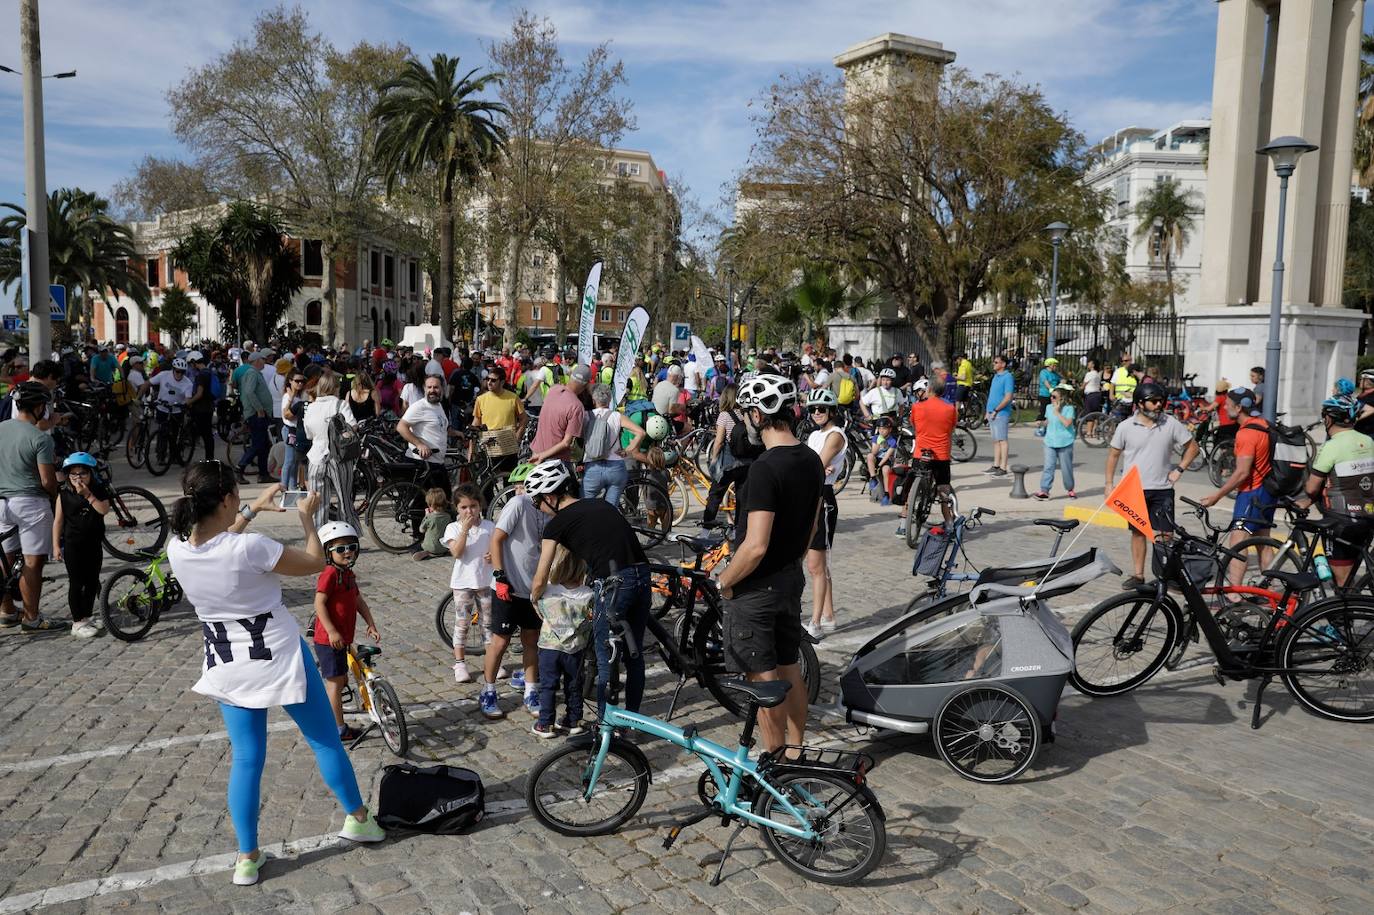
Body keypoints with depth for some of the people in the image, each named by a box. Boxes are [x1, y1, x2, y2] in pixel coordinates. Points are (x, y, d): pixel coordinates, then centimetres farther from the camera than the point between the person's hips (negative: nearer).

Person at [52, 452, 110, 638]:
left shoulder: (99, 490, -1)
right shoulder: (64, 494, -6)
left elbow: (104, 509, -17)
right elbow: (58, 520, -4)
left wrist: (88, 494, -24)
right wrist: (56, 546, -6)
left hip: (94, 543, 3)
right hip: (73, 544, -3)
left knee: (92, 581, 11)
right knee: (76, 583, 1)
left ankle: (87, 616, 27)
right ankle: (77, 622, 7)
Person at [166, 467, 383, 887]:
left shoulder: (177, 550, -9)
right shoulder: (250, 548, -27)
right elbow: (315, 562, -12)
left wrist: (254, 509, 18)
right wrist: (306, 517, 1)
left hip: (227, 665, 5)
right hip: (277, 656, -5)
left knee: (246, 760, 16)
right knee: (325, 739, 15)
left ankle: (248, 857, 22)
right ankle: (357, 818, 31)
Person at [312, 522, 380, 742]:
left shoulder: (348, 574, 11)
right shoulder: (330, 573, -17)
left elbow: (359, 601, 16)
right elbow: (319, 603, -22)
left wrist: (371, 624, 7)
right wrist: (332, 631, -26)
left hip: (341, 639, 9)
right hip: (329, 639, -9)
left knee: (340, 680, 17)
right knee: (335, 682, -1)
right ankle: (339, 729, 7)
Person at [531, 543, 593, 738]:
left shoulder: (545, 592, -14)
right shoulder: (588, 595, -14)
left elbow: (540, 613, 4)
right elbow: (592, 620, -5)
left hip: (549, 646, -1)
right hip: (575, 648, 1)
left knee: (548, 686, 10)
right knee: (574, 685, 17)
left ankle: (545, 724, 13)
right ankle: (574, 721, 25)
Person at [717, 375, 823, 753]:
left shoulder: (765, 468, -25)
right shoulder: (812, 461, 2)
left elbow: (755, 546, -27)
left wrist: (724, 581, -13)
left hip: (755, 589, -8)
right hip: (791, 580, 9)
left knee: (763, 680, 3)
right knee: (789, 671, 18)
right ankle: (794, 751, 30)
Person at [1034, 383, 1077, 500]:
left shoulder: (1069, 408, -9)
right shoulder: (1049, 407, 7)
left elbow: (1067, 423, -22)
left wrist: (1057, 412, -20)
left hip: (1064, 443, -4)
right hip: (1050, 442, 4)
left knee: (1066, 467, 7)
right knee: (1048, 466, -5)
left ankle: (1070, 489, 25)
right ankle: (1044, 490, -8)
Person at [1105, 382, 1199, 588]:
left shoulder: (1171, 424, -4)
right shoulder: (1125, 427, -4)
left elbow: (1192, 446, 8)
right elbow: (1114, 454, 5)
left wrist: (1179, 468, -3)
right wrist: (1109, 483, 2)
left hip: (1162, 489, 0)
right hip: (1134, 489, 0)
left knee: (1166, 534, -1)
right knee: (1138, 532, 9)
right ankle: (1138, 574, 17)